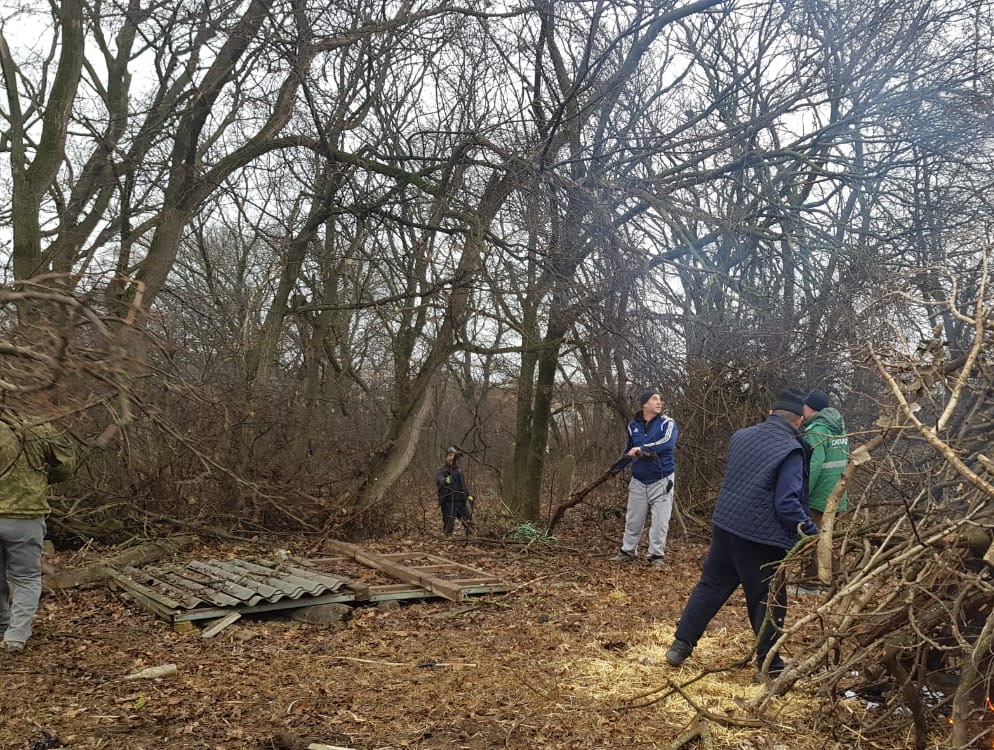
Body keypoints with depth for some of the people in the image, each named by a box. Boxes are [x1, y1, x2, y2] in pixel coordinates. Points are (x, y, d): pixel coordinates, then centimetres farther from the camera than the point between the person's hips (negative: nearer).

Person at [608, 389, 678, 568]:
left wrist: (642, 449, -28)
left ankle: (656, 555, 8)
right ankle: (628, 551, 22)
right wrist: (617, 466, 8)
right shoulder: (633, 426, 5)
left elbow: (667, 443, -27)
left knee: (660, 520, -3)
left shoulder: (667, 423, -7)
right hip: (638, 480, 4)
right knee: (633, 519, 10)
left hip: (661, 480, -3)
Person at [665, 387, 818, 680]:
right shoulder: (791, 451, -15)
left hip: (725, 524, 6)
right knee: (767, 601, 8)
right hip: (761, 538, -6)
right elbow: (787, 505, -19)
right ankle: (769, 666, 17)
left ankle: (681, 645, 19)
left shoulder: (741, 436, 6)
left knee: (710, 585, 16)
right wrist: (814, 533, -11)